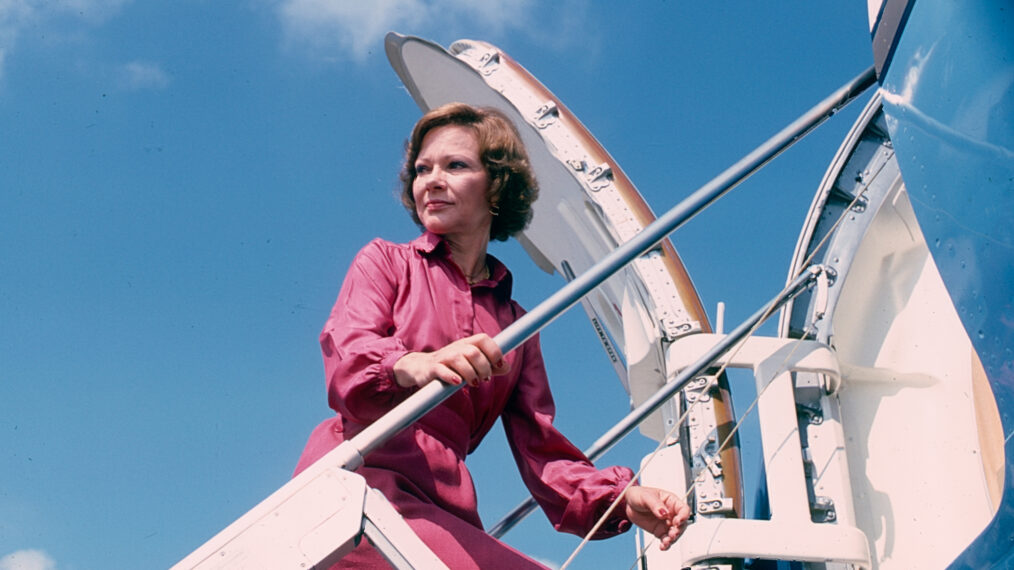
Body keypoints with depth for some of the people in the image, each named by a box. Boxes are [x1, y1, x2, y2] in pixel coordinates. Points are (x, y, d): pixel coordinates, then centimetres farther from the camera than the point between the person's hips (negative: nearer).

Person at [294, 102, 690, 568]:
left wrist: (621, 498, -5)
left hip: (442, 513, 4)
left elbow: (540, 448, 15)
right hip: (361, 482, -4)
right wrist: (410, 366, -30)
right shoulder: (385, 263, 15)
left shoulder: (515, 324, 24)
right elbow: (345, 361, -6)